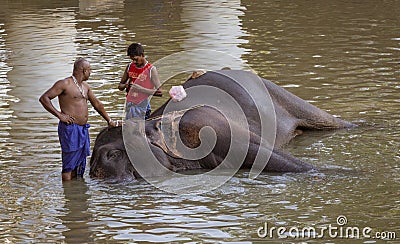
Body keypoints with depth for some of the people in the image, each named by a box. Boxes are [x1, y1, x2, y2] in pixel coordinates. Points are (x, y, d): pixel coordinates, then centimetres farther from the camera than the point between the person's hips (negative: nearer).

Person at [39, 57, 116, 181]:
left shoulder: (85, 86, 17)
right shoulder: (64, 84, -8)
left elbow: (97, 104, 29)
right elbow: (44, 98, -12)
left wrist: (109, 120, 30)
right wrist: (59, 115, -16)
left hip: (83, 129, 9)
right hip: (70, 128, -8)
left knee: (79, 164, 10)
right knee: (69, 164, -7)